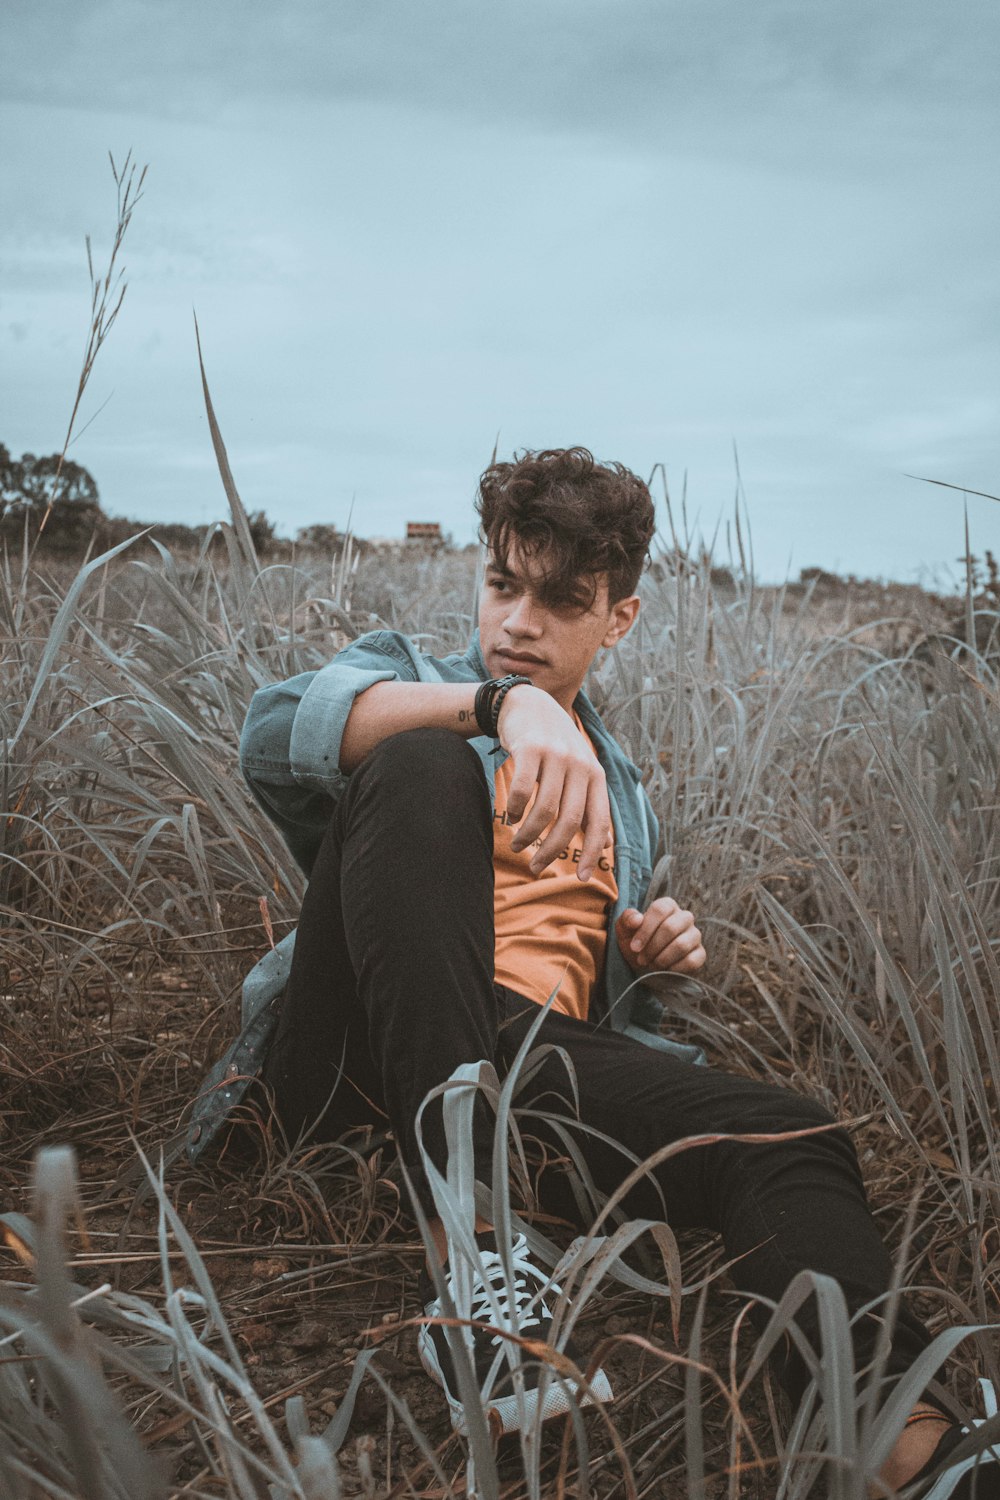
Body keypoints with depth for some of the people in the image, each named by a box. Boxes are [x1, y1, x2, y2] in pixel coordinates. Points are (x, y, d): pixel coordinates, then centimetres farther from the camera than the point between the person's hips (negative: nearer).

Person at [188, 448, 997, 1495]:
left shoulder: (624, 793, 30)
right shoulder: (405, 673, 16)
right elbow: (276, 733, -9)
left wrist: (654, 949, 10)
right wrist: (504, 702, -26)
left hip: (545, 1050, 3)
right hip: (372, 1041, -3)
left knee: (791, 1142, -24)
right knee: (420, 764, -29)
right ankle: (467, 1253, -40)